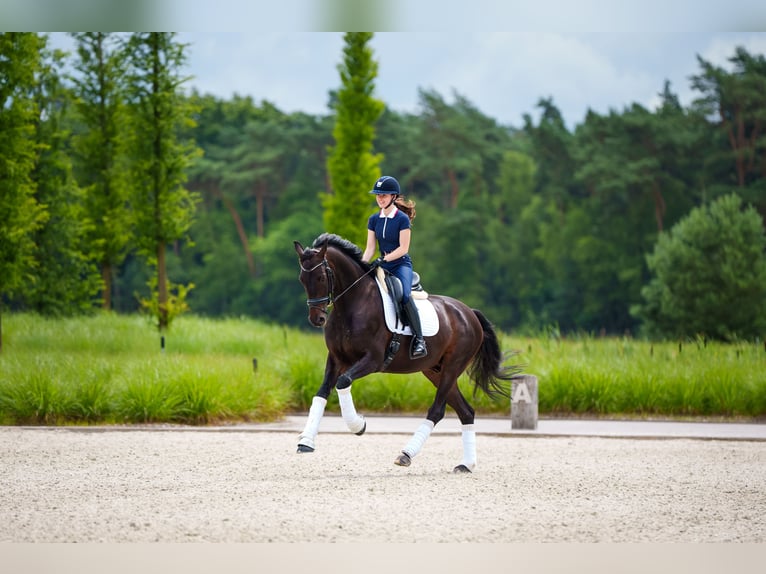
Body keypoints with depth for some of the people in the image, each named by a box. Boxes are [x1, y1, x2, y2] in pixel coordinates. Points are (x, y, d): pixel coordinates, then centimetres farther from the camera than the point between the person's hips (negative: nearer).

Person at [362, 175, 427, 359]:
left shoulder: (402, 219, -8)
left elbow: (403, 248, -13)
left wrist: (383, 259, -23)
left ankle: (419, 339, -29)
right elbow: (370, 248, 6)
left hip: (401, 264, -6)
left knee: (404, 295, -32)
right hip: (382, 266, 6)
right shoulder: (374, 219, 9)